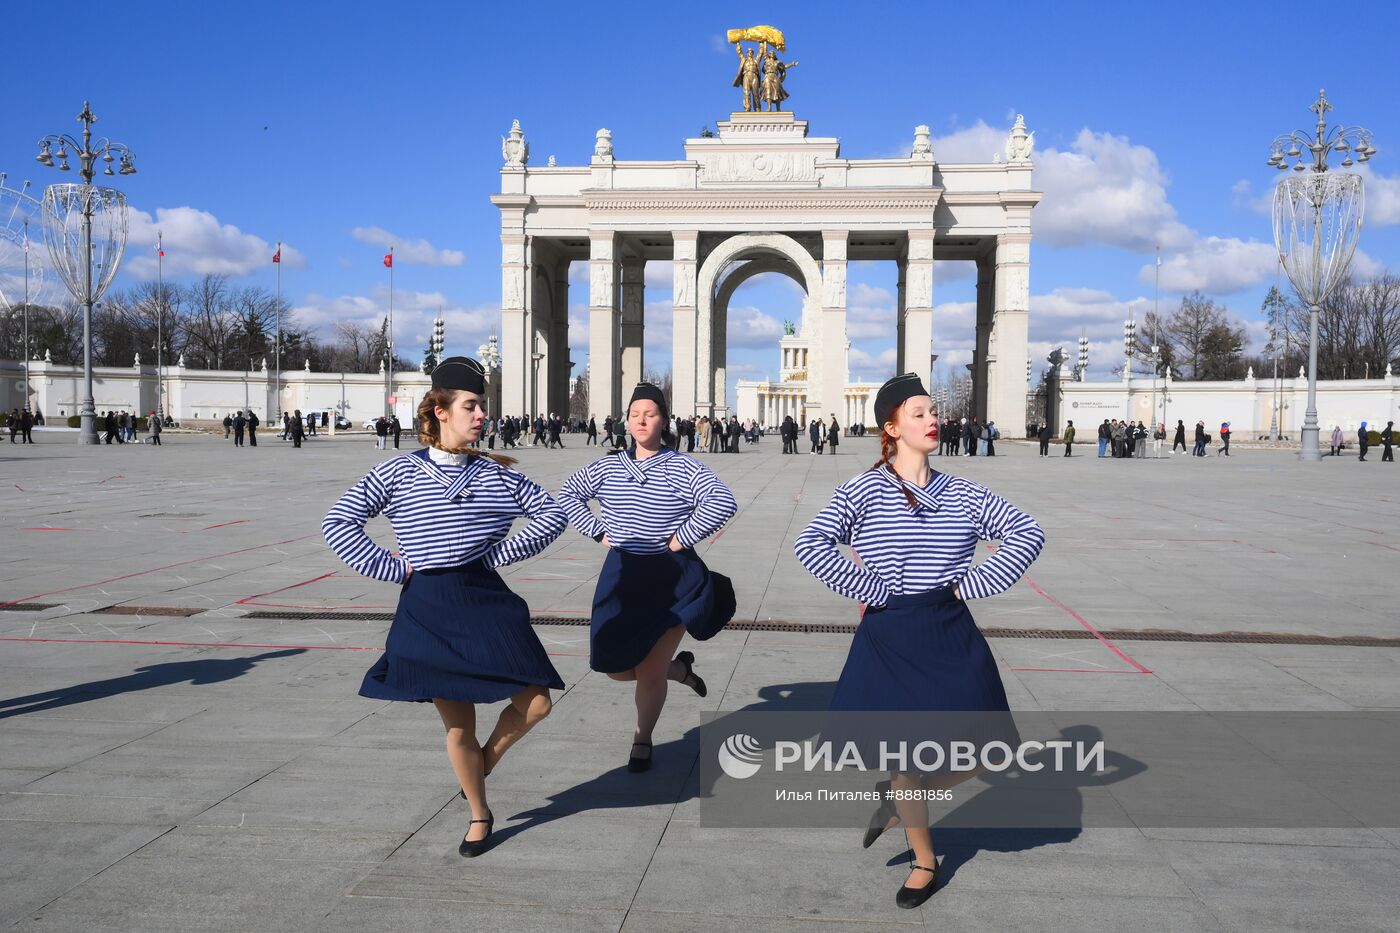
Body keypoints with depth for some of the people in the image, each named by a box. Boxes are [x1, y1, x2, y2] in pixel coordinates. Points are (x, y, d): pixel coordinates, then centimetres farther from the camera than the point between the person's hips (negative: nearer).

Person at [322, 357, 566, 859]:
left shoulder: (497, 472, 5)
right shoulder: (399, 471, -1)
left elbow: (553, 514, 9)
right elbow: (337, 522, -1)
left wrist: (501, 551, -1)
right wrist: (392, 568, -7)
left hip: (487, 601, 2)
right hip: (428, 613, -2)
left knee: (536, 704, -5)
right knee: (458, 726, 6)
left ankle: (485, 759, 27)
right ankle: (480, 815, 30)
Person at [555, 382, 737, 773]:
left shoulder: (683, 467, -8)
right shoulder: (609, 466, 5)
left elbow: (723, 502, -19)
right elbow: (567, 494, 16)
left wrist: (682, 537, -18)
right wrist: (598, 531, 4)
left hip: (672, 579, -4)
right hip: (622, 576, 4)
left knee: (650, 673, 1)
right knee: (616, 668, 6)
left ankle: (642, 740, 28)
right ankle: (678, 668, 36)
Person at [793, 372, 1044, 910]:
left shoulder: (962, 494, 4)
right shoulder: (864, 490, -7)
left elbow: (1028, 533, 4)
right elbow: (810, 545, -16)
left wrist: (971, 584, -5)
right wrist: (873, 591, -15)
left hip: (951, 637, 3)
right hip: (888, 638, -3)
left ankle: (902, 801, 34)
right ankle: (925, 861, 30)